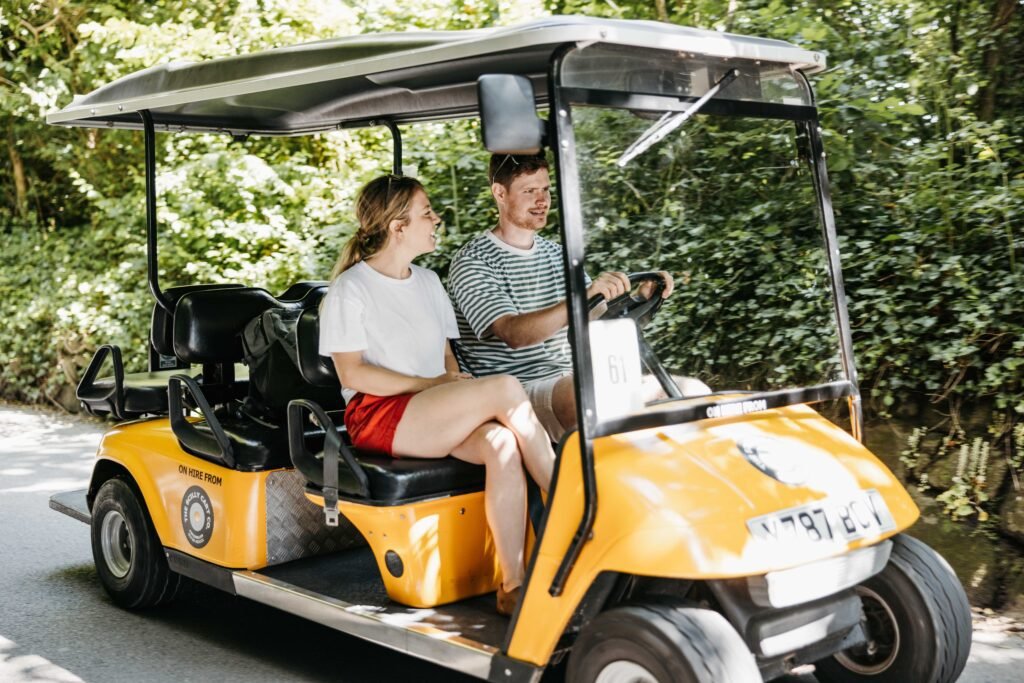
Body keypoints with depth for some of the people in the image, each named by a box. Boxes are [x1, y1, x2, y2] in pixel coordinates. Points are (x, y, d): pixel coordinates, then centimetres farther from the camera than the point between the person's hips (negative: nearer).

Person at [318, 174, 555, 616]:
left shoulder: (428, 282, 20)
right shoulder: (350, 288, -2)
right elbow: (352, 373, -10)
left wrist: (459, 392, -2)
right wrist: (429, 384, -16)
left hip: (434, 415, 6)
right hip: (378, 416, -6)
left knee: (501, 443, -30)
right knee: (505, 389, -27)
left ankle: (513, 584, -30)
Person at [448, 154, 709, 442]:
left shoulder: (557, 254, 20)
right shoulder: (473, 262, -4)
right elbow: (513, 333, -22)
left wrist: (642, 300, -6)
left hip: (572, 383, 7)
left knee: (693, 390, -10)